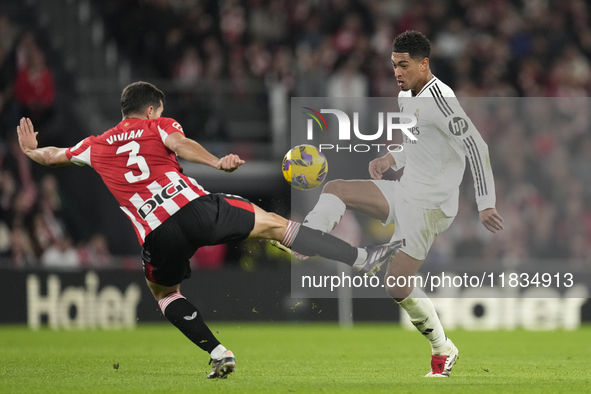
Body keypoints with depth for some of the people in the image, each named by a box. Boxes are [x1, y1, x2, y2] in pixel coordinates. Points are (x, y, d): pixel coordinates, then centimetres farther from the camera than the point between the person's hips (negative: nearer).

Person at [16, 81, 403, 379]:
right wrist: (218, 162, -21)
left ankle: (218, 353, 13)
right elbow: (179, 143, -7)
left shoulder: (96, 146, 23)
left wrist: (30, 149, 57)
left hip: (157, 233, 2)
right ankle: (361, 258, -4)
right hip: (195, 207, -2)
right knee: (274, 224, 4)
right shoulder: (159, 126, 16)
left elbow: (50, 156, 35)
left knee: (164, 292, 29)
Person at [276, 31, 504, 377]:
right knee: (334, 190, 2)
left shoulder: (438, 97, -19)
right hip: (405, 192, 10)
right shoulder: (406, 96, 10)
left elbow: (476, 146, -23)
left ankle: (443, 349, 6)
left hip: (429, 206, -10)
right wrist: (391, 160, 9)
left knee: (397, 284, -10)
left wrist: (486, 204, -26)